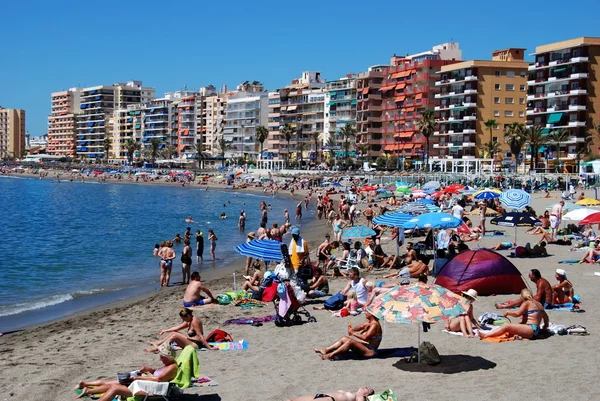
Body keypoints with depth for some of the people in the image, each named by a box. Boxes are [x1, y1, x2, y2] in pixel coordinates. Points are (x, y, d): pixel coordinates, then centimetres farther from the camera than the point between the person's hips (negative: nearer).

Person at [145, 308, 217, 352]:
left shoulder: (194, 321, -19)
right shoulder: (190, 321, 11)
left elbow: (200, 336, -24)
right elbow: (177, 327, 21)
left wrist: (210, 348, -26)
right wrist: (165, 330, 25)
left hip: (196, 345, -11)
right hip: (192, 341, 11)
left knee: (175, 335, -20)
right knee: (173, 333, 15)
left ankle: (157, 348, -15)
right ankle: (157, 343, 19)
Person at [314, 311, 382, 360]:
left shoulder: (375, 324, -17)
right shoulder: (369, 322, 15)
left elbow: (365, 337, -26)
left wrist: (353, 333, -18)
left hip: (371, 351, -11)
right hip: (365, 347, 11)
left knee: (350, 341, -29)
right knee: (344, 338, 7)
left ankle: (331, 355, -29)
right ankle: (325, 350, -3)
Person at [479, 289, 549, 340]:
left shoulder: (527, 303, -3)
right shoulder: (539, 304, 21)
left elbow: (517, 313, -13)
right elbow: (546, 317, 28)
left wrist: (508, 312, 4)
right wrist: (545, 326, 45)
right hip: (536, 331, 10)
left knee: (506, 325, -17)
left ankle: (485, 335, -25)